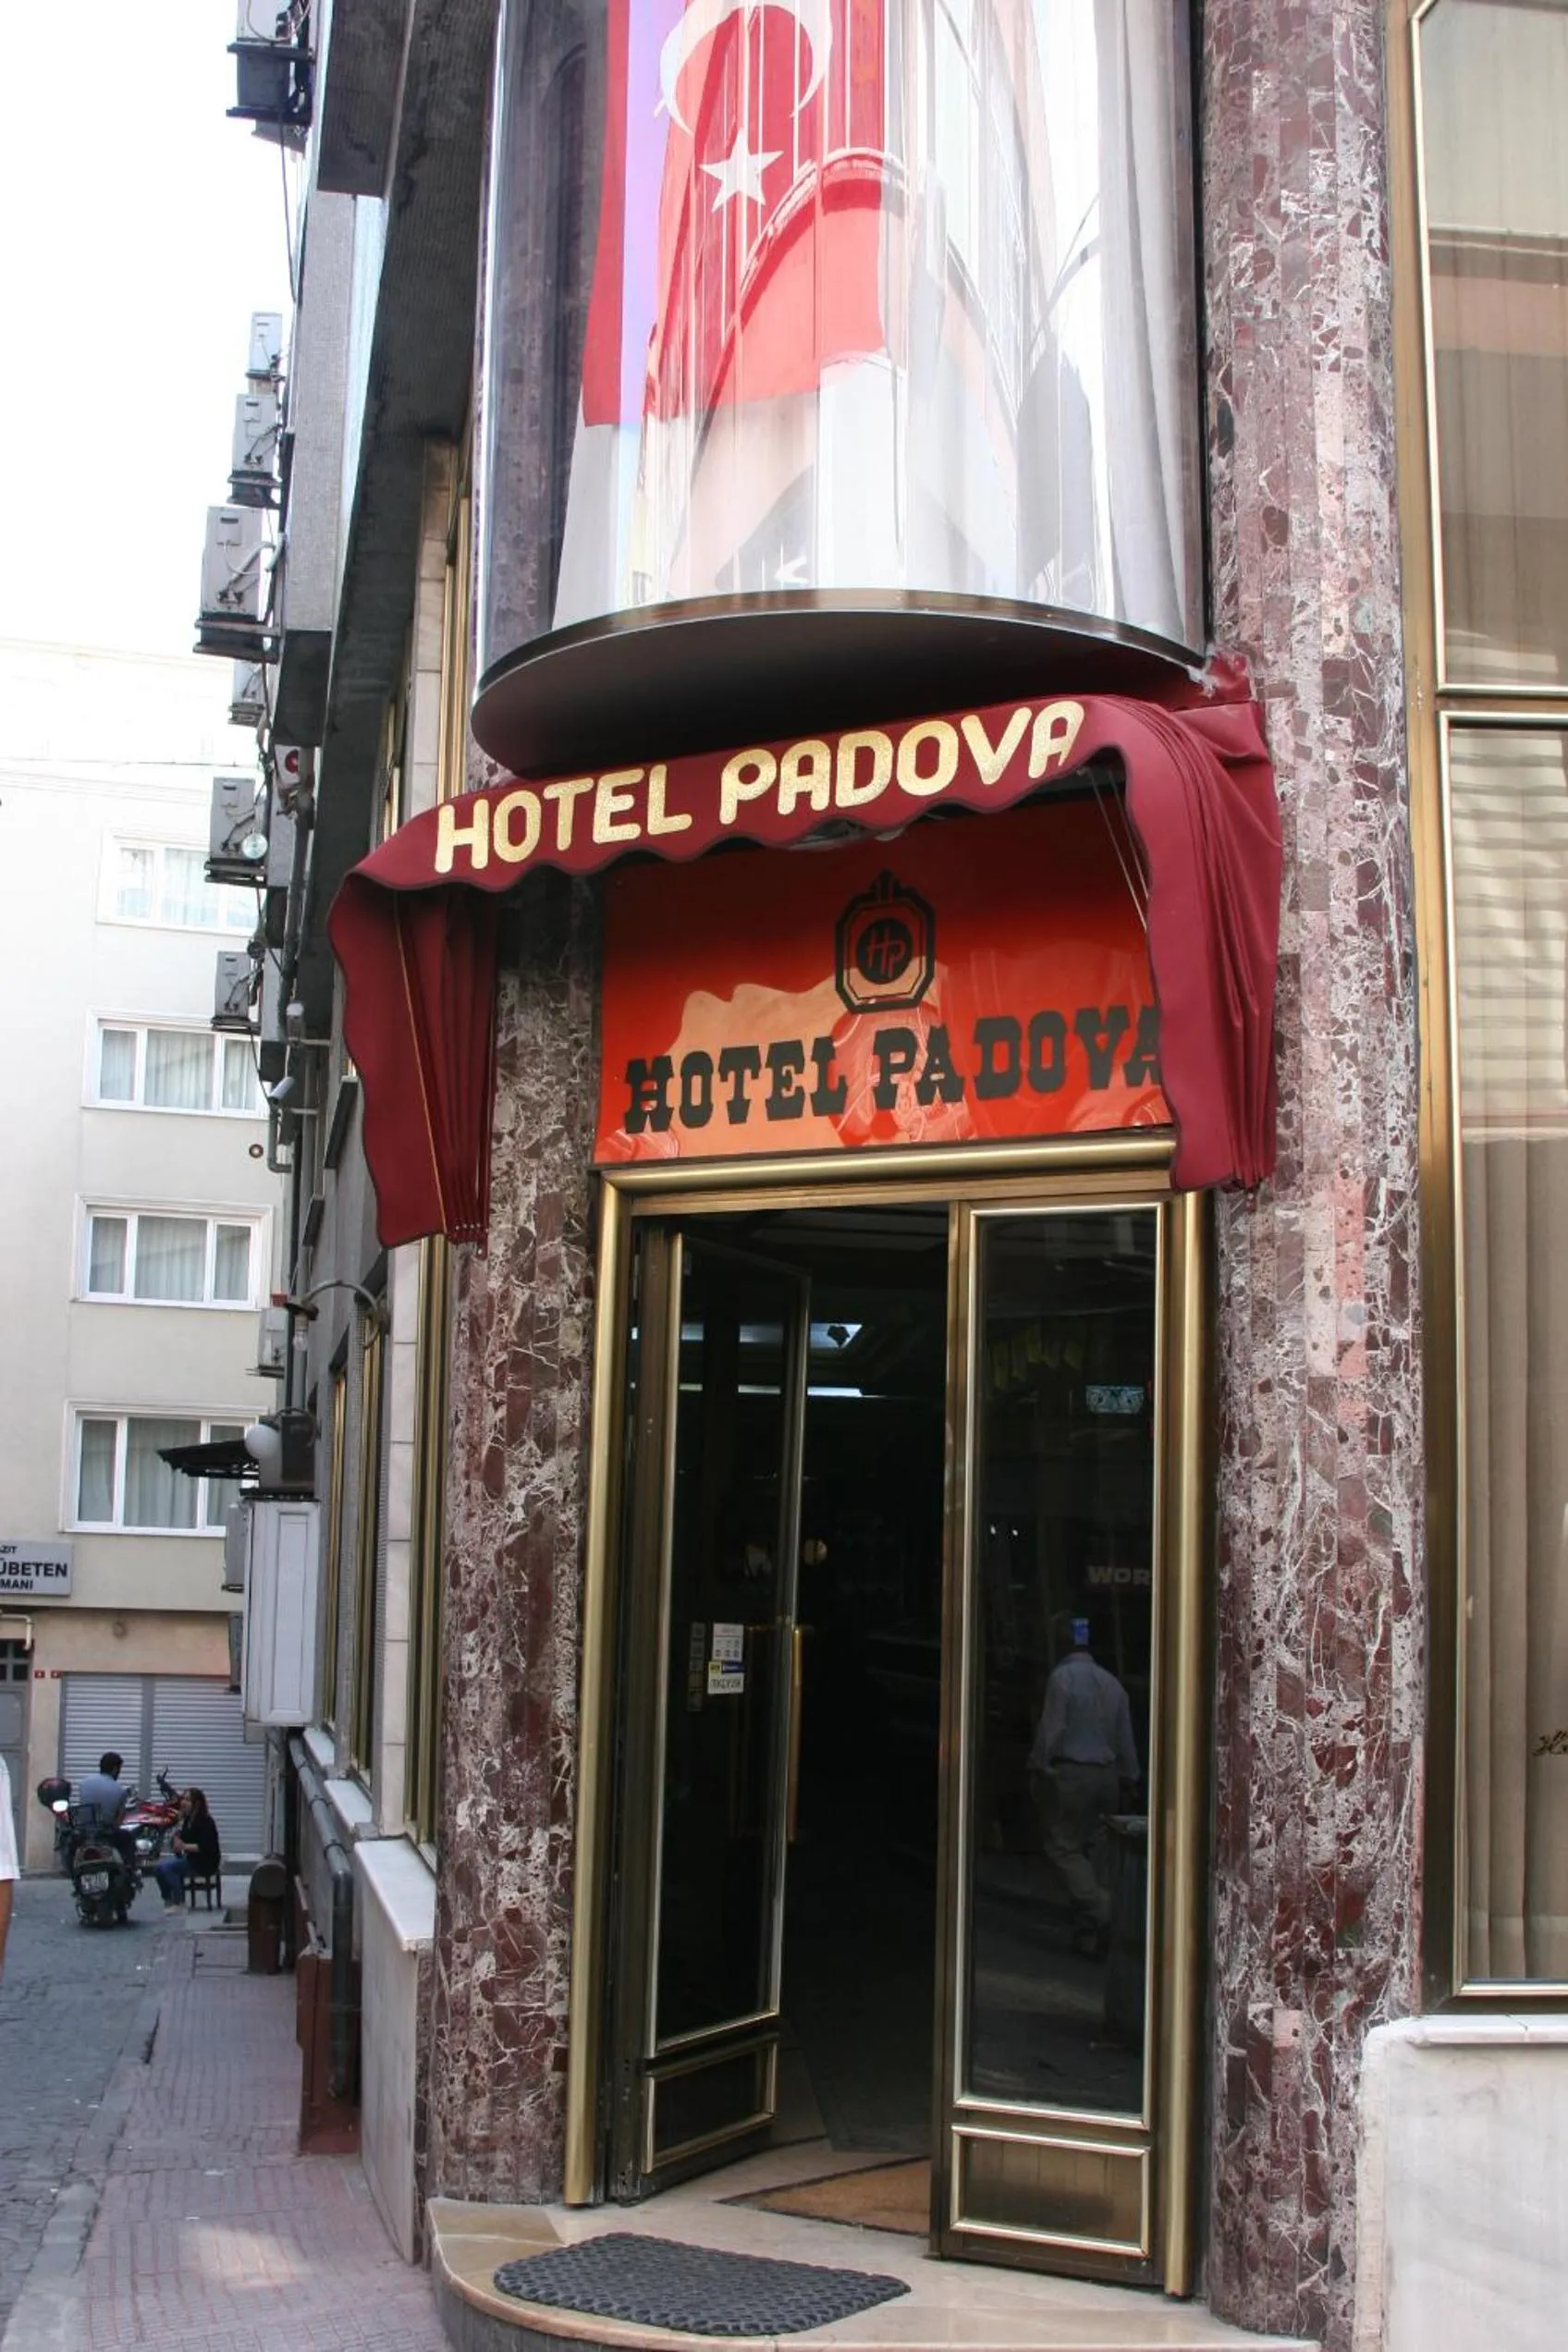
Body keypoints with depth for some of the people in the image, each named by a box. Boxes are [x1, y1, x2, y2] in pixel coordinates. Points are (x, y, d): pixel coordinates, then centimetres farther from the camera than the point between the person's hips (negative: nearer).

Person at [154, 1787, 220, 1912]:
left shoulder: (205, 1821, -15)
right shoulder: (186, 1819, 10)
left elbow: (206, 1847, -22)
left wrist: (184, 1846, -27)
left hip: (204, 1862, -8)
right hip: (188, 1857, 8)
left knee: (166, 1867, -23)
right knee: (157, 1866, -5)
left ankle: (178, 1902, -14)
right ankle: (168, 1900, 3)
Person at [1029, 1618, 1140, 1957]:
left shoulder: (1062, 1677, -9)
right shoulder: (1112, 1683, 12)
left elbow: (1051, 1727, -13)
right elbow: (1125, 1738, 14)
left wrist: (1038, 1766, -6)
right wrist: (1127, 1777, 20)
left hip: (1069, 1773, -7)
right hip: (1104, 1774, 7)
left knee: (1063, 1847, -3)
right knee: (1085, 1849, 12)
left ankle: (1097, 1909, -23)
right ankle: (1089, 1932, 9)